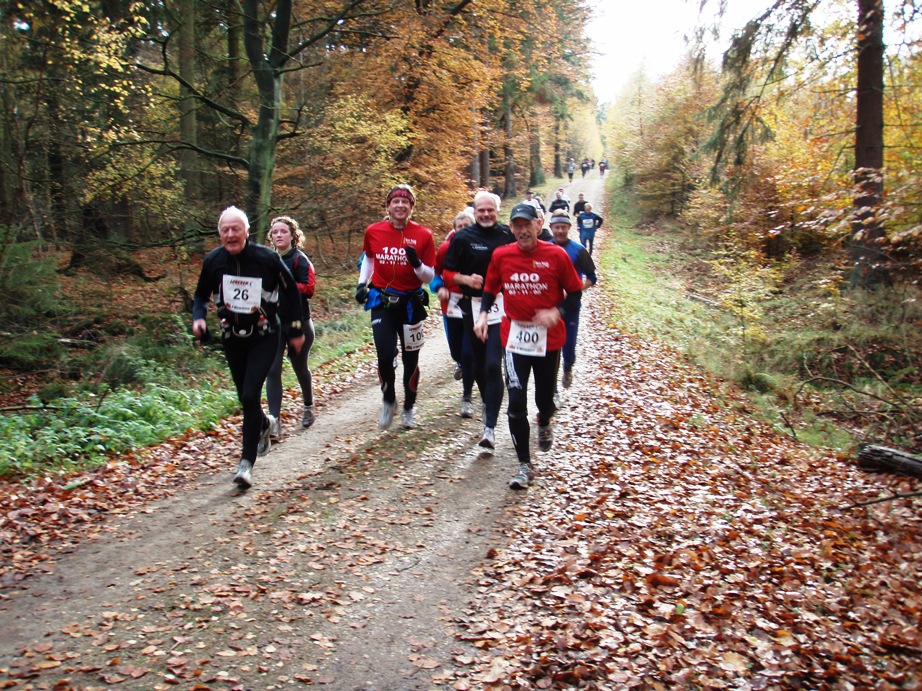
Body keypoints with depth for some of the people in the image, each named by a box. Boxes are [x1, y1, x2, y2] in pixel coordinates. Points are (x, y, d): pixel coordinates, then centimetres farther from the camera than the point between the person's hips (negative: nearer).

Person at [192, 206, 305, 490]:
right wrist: (198, 317, -9)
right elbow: (201, 294, 11)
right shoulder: (213, 261, -6)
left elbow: (291, 292, -1)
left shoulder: (267, 258, -15)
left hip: (264, 338, -4)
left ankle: (246, 463, -9)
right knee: (245, 397, 15)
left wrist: (296, 330, 2)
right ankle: (264, 426, 49)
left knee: (250, 395, -17)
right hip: (232, 338, 4)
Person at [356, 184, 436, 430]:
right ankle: (388, 401, 15)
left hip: (411, 303, 0)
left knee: (410, 358, 9)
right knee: (385, 355, -13)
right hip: (381, 301, 0)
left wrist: (416, 263, -24)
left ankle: (409, 408, 31)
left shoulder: (423, 235, -8)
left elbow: (429, 277, -4)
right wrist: (362, 283, 6)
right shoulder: (373, 231, -3)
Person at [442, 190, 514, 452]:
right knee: (479, 364, 13)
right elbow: (447, 273, 3)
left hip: (501, 306, -1)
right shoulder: (462, 238, -1)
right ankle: (487, 404, 40)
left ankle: (490, 427, -11)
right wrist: (465, 279, -17)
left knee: (493, 364, -12)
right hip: (473, 306, 2)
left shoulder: (509, 235, 2)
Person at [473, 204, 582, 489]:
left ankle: (544, 423, 53)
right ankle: (524, 465, 6)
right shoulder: (501, 255, -2)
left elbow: (575, 294, -1)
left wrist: (557, 312, -19)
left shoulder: (556, 255, -8)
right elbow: (491, 290, 10)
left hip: (549, 337, 0)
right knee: (516, 402, -7)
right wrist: (483, 314, -8)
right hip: (514, 336, 1)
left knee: (545, 397, 13)